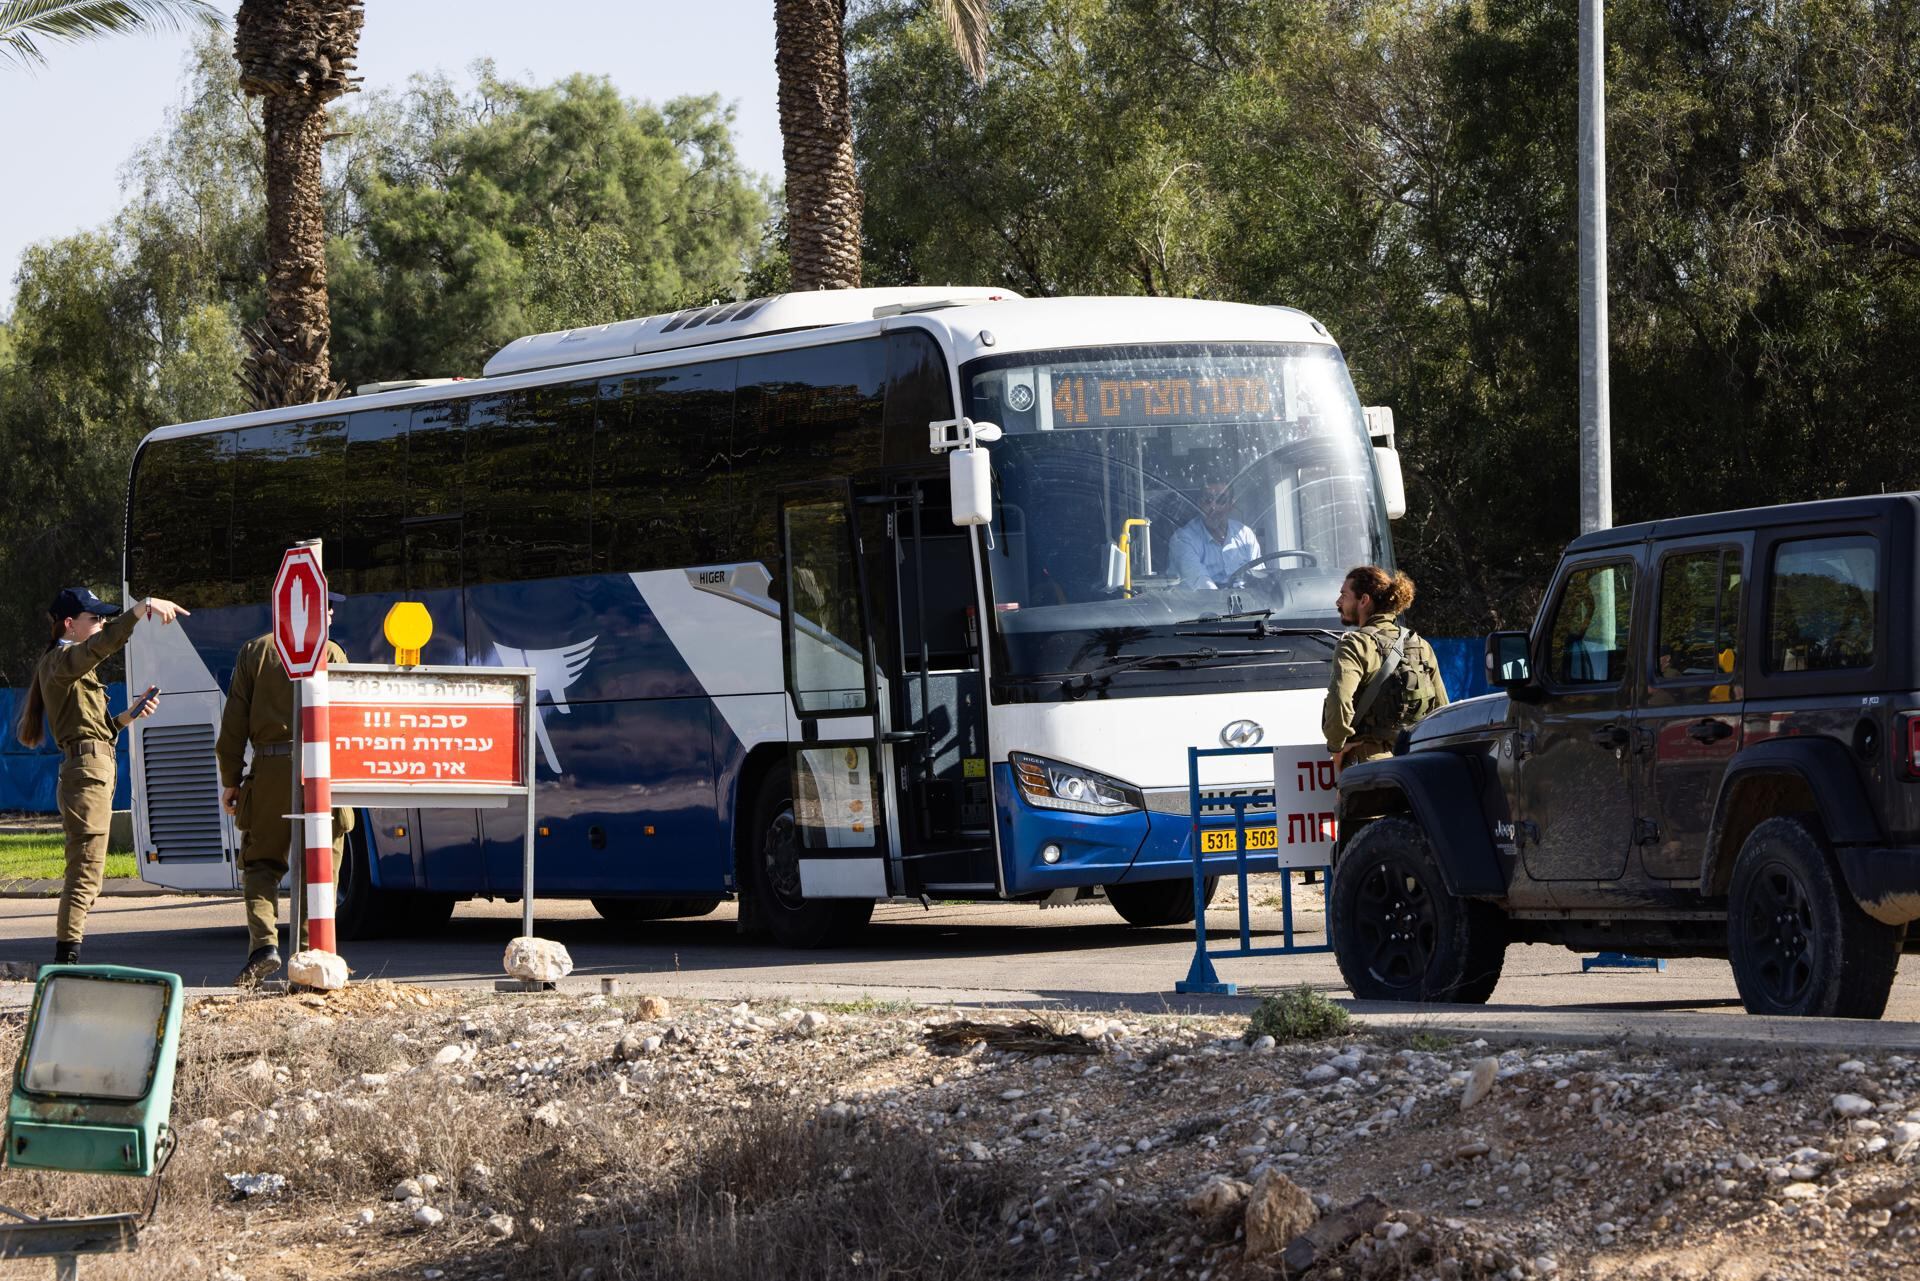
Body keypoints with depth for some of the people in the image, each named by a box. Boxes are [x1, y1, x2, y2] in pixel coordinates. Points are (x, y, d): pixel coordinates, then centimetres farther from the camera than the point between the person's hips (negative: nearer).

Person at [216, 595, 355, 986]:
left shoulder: (254, 652, 7)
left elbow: (234, 722, 4)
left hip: (270, 772, 1)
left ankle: (264, 942, -13)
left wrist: (230, 779, 8)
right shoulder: (331, 654, 1)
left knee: (260, 861, 7)